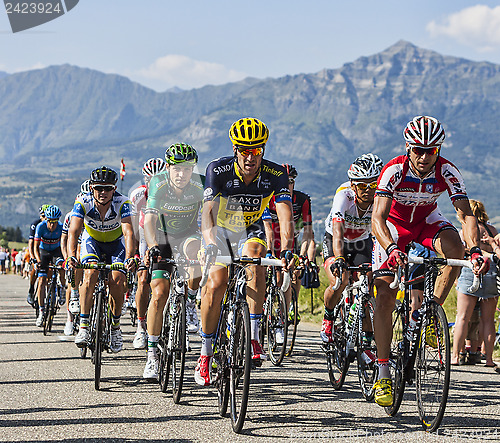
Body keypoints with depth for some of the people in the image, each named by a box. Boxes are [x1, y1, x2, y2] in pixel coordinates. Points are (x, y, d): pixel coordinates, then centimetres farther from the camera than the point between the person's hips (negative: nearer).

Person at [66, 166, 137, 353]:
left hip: (116, 243, 0)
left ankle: (115, 328, 4)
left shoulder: (122, 203, -30)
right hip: (92, 241, 0)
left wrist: (130, 258, -56)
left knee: (117, 281, -18)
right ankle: (83, 326, -24)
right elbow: (73, 232, -36)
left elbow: (128, 233, -40)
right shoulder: (83, 202, -28)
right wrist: (71, 257, -52)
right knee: (91, 274, -27)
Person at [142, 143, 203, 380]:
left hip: (188, 234, 0)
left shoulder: (200, 185, -22)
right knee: (159, 294, -12)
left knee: (195, 247, -37)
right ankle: (152, 354, -2)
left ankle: (191, 300, -11)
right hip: (162, 238, 0)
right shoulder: (158, 184, -23)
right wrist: (153, 246, -46)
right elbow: (149, 221, -29)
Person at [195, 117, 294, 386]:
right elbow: (208, 210, -36)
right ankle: (205, 353, -1)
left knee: (255, 259, -31)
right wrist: (209, 242, -55)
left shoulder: (275, 175, -23)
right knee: (216, 285, -17)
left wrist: (286, 249, -48)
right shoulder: (218, 170, -26)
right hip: (221, 230, -1)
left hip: (251, 230, 1)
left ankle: (253, 338, -28)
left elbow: (285, 214, -32)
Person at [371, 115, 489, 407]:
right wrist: (392, 248, -58)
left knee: (454, 248, -33)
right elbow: (378, 218, -40)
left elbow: (466, 214, -30)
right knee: (385, 296, -13)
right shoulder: (394, 170, -31)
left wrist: (475, 250, -48)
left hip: (427, 221, 2)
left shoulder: (447, 172, -25)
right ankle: (383, 374, -7)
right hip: (394, 224, -1)